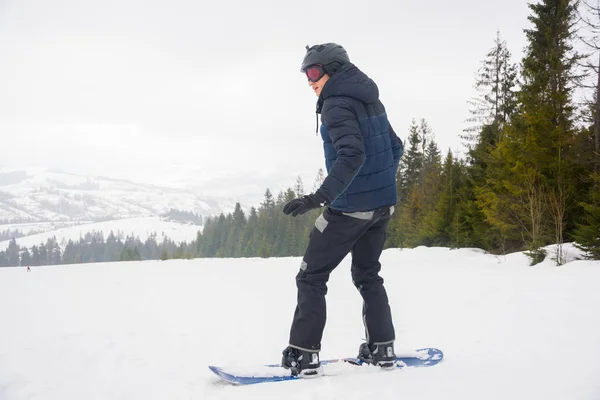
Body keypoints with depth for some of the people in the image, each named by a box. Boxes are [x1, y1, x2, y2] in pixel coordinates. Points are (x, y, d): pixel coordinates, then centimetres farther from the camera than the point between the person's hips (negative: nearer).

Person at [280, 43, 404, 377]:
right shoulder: (371, 101, 12)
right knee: (368, 275, 21)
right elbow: (395, 147, 18)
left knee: (311, 277, 1)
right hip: (384, 204, 8)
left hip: (351, 207, -8)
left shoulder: (337, 105, -15)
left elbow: (351, 155, -28)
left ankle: (304, 354, -2)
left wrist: (320, 196, -36)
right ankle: (382, 348, 18)